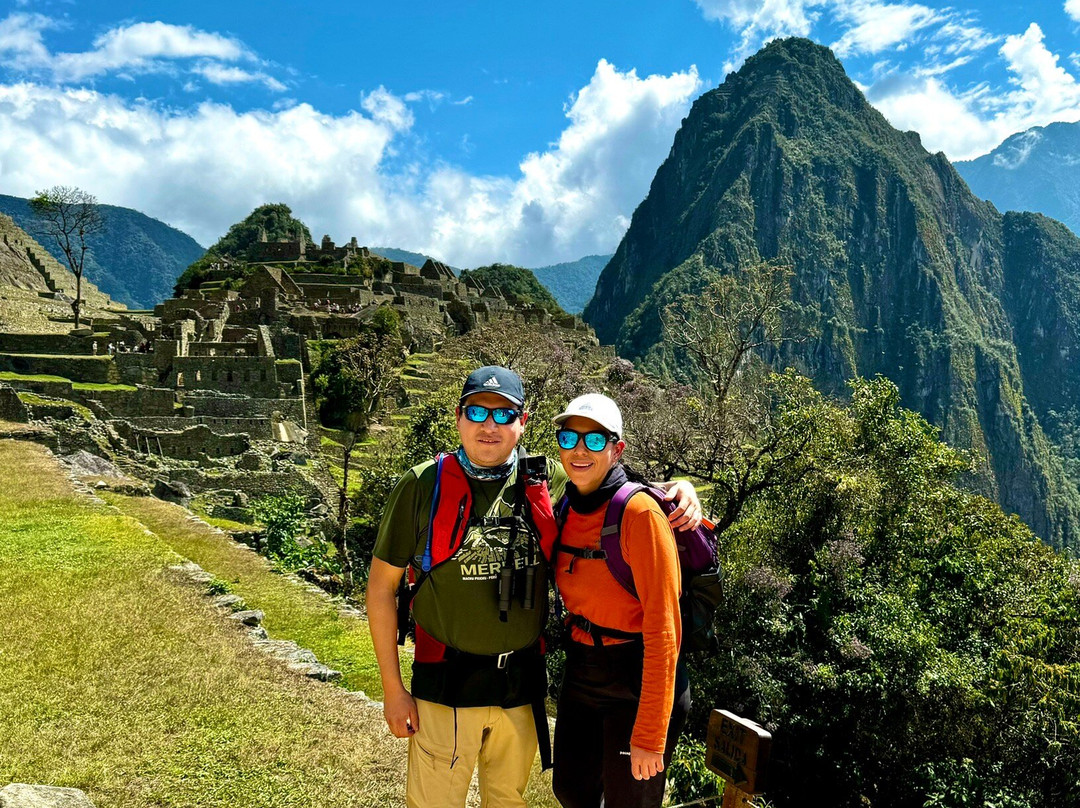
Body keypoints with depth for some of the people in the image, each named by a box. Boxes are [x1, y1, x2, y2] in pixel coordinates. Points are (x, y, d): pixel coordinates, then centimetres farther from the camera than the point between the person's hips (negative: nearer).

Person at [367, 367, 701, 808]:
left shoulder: (549, 481, -4)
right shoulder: (423, 485, -10)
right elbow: (381, 586, -4)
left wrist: (676, 487, -9)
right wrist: (393, 689, -4)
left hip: (523, 686, 3)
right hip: (445, 687, -3)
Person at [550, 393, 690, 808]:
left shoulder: (640, 513, -21)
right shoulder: (566, 509, 1)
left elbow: (663, 628, -23)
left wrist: (649, 734, -22)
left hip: (637, 684, -7)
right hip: (581, 676, 7)